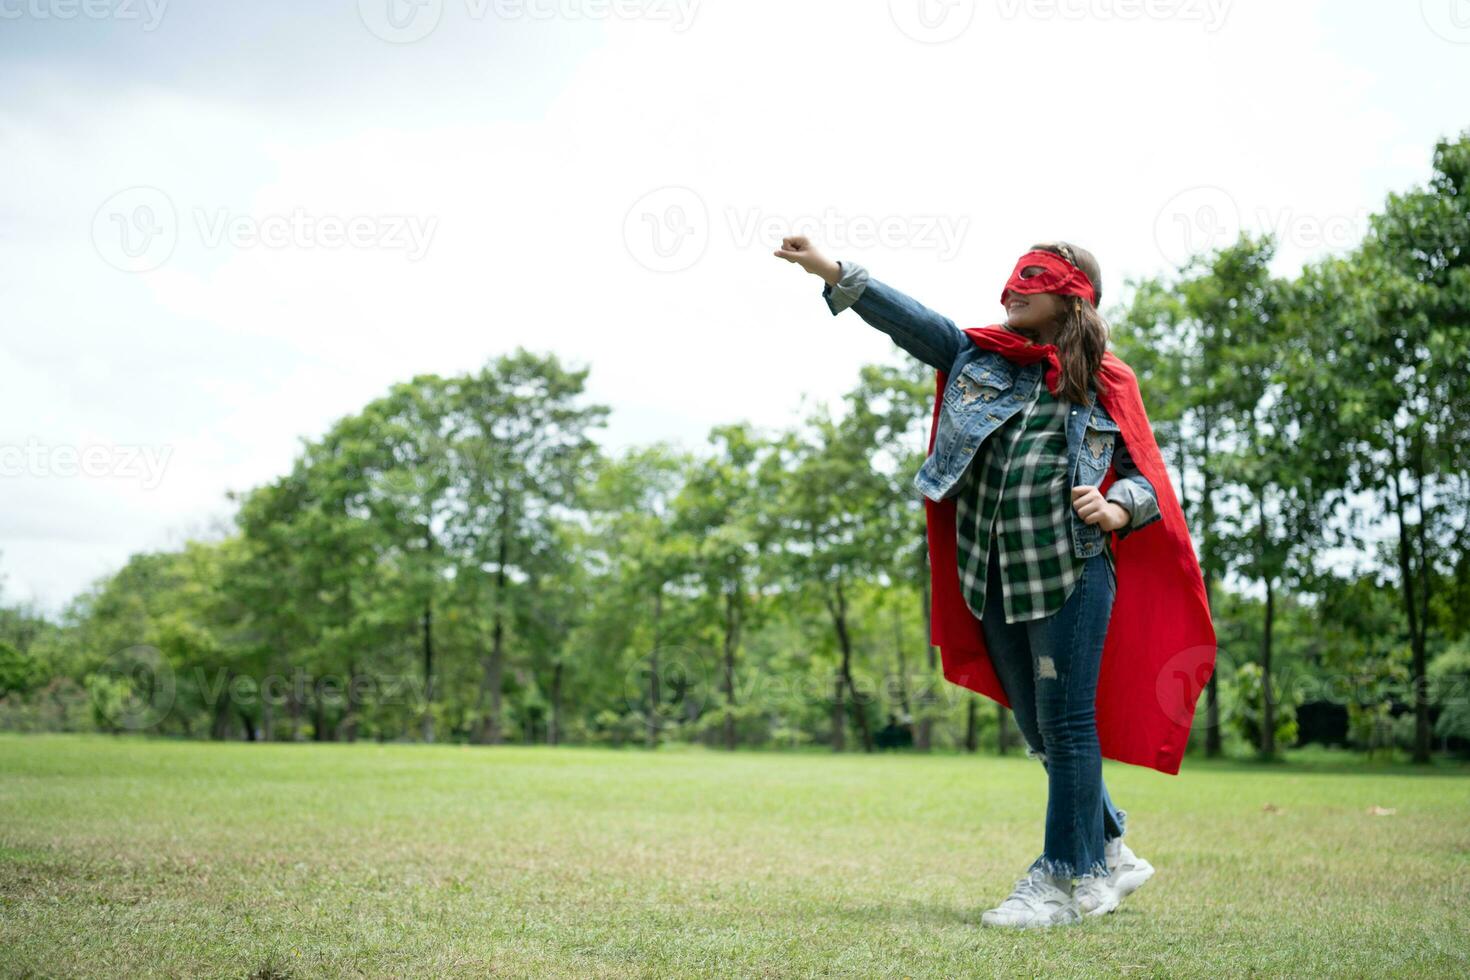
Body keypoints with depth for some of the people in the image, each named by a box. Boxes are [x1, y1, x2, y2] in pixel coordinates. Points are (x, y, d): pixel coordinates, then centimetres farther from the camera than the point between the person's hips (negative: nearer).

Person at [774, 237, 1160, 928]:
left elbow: (1144, 475, 8)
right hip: (997, 578, 4)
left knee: (1064, 722, -3)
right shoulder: (978, 355, 13)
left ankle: (1067, 878, 8)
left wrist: (1118, 509, -14)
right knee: (1038, 729, 11)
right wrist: (831, 271, -8)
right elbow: (907, 319, 3)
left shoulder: (1101, 387, 6)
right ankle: (1110, 856, 27)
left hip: (1072, 569, -4)